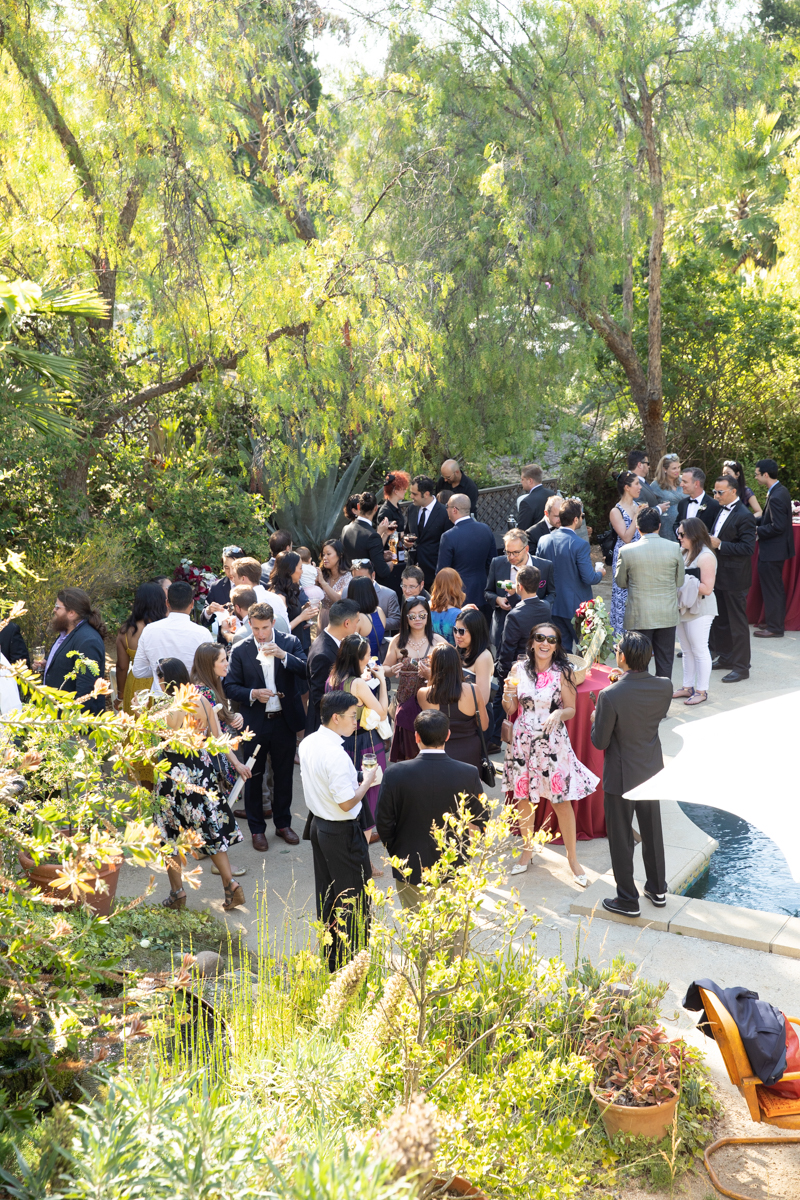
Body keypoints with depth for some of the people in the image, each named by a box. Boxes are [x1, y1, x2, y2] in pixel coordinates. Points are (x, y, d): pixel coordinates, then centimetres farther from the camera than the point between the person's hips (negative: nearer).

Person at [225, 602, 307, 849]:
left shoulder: (290, 643, -2)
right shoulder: (240, 650, -4)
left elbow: (307, 672, -13)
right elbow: (230, 687, -3)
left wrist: (283, 655, -26)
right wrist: (252, 694, -20)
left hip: (285, 720, 1)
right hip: (254, 724, -1)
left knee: (284, 774, 14)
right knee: (253, 777, 9)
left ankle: (283, 823, 31)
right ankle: (257, 829, 24)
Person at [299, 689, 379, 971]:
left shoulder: (308, 743, 0)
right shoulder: (336, 755, -28)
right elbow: (347, 803, -25)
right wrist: (368, 781, -11)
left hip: (317, 823, 9)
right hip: (342, 832, -9)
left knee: (326, 894, 20)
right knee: (353, 897, 6)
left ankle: (330, 957, 34)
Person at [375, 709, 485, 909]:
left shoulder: (395, 773, -18)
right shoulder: (468, 774, -15)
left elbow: (384, 823, -9)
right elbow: (480, 821, -3)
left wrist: (397, 854, 8)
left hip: (410, 870, -1)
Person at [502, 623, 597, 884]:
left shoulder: (563, 672, -6)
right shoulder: (519, 670, 0)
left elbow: (571, 709, -1)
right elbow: (510, 710, 6)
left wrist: (558, 714, -22)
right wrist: (507, 695, -15)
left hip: (552, 742, -2)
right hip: (523, 741, 3)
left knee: (561, 800, 1)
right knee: (522, 797, 12)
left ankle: (572, 857, 16)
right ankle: (527, 849, 32)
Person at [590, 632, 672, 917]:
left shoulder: (611, 696, -28)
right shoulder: (664, 686, -14)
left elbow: (600, 741, -18)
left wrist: (595, 719, 2)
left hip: (622, 776, -5)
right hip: (652, 771, 5)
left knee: (621, 839, 12)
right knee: (652, 832, 23)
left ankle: (627, 900, 23)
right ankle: (658, 890, 39)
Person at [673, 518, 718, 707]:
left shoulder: (705, 556, -16)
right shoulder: (684, 552, 9)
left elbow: (707, 588, -20)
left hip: (699, 610, -8)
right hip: (683, 607, 8)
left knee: (699, 651, 0)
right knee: (687, 651, 15)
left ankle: (702, 691, 9)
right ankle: (688, 687, 25)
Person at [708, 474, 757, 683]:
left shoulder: (744, 516, -18)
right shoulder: (722, 510, 10)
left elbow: (748, 548, -22)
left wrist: (719, 544, -24)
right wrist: (710, 540, 2)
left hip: (735, 579, -9)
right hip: (720, 576, 9)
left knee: (737, 623, -1)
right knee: (721, 621, 18)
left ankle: (741, 667, 7)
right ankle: (725, 658, 31)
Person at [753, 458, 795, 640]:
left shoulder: (776, 497, -25)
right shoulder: (781, 491, 7)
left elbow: (777, 527, -26)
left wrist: (756, 532, -16)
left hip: (773, 551, -10)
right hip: (776, 549, 10)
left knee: (771, 589, 0)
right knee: (775, 588, 19)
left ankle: (774, 628, 8)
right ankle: (777, 622, 30)